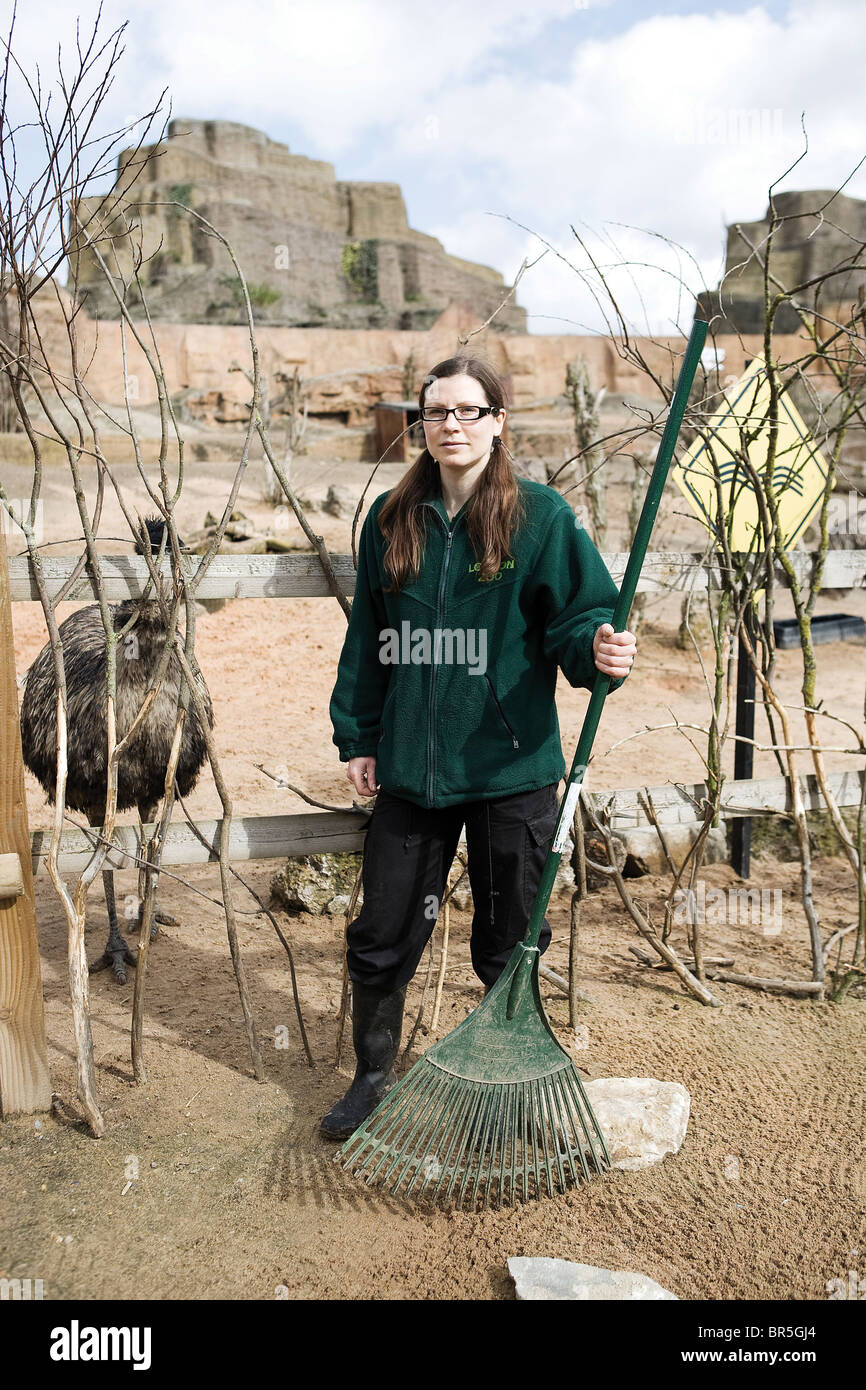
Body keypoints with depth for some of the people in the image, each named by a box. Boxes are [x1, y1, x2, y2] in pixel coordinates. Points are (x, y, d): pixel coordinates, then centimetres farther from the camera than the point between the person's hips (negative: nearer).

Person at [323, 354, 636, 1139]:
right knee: (383, 933, 11)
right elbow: (367, 638, 12)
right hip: (410, 765, 3)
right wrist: (357, 737, 11)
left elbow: (578, 618, -5)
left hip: (511, 769, -3)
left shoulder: (541, 516, -4)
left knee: (509, 941, 12)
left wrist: (600, 648, -28)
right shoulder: (392, 518, 7)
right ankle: (374, 1076, 35)